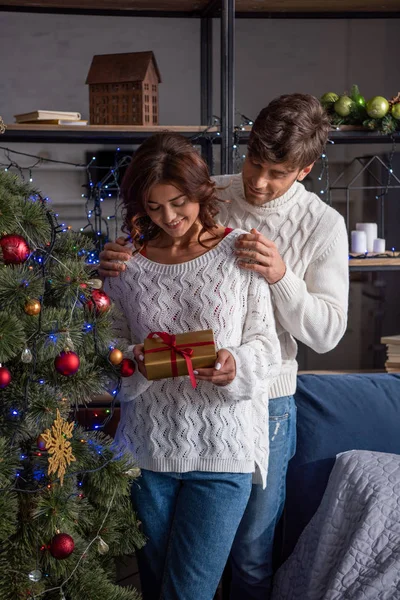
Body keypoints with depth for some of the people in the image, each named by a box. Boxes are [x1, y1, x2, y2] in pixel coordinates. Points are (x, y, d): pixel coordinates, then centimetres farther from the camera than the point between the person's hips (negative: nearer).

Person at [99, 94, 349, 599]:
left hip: (264, 403, -2)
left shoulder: (323, 225, -8)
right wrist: (114, 263, -19)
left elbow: (326, 333, -10)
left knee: (251, 553, 9)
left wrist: (281, 277, -26)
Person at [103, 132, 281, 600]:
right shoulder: (128, 263, 4)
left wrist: (236, 365, -23)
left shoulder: (240, 253, -3)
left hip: (222, 453, -3)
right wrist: (133, 362, -15)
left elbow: (267, 346, -1)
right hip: (147, 448, 3)